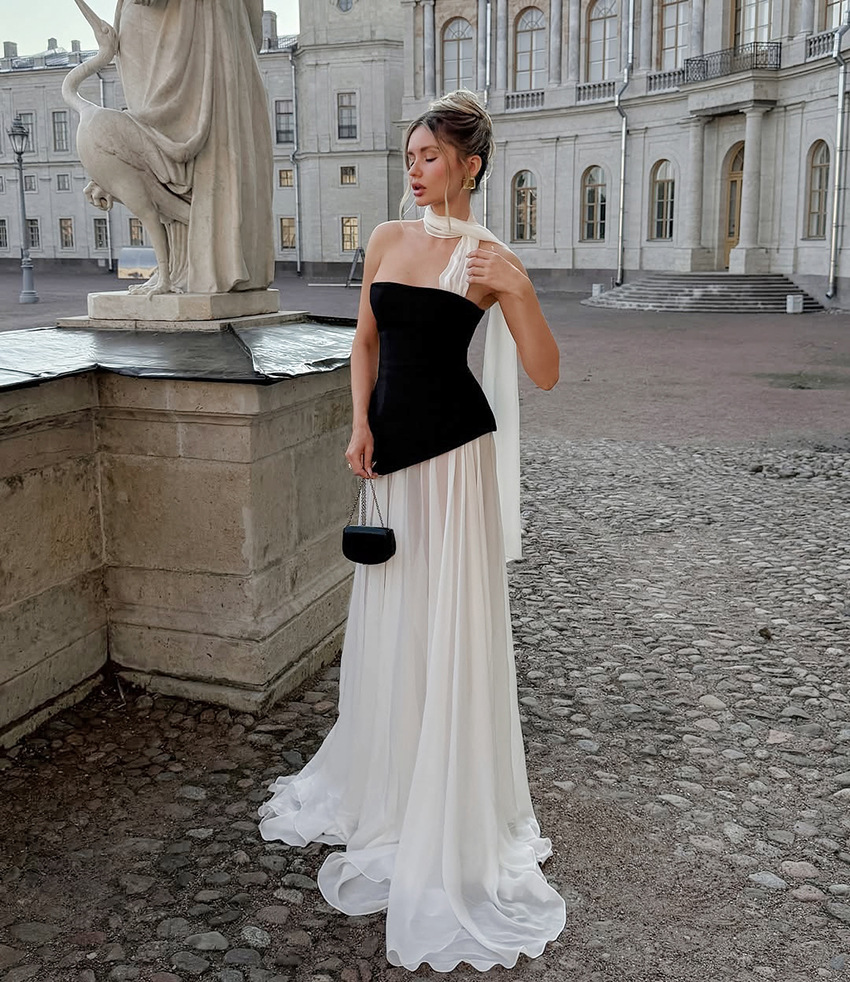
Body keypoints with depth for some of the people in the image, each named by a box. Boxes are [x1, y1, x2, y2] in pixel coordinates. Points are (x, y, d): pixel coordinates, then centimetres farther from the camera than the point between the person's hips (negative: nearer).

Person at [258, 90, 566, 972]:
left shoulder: (488, 257, -7)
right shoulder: (388, 238, 9)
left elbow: (545, 375, -11)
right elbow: (366, 342, 14)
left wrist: (518, 292, -25)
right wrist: (361, 425, 1)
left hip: (452, 446, -5)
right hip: (392, 444, 5)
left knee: (447, 621, 0)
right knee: (388, 617, 15)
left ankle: (451, 827, 17)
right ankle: (382, 787, 36)